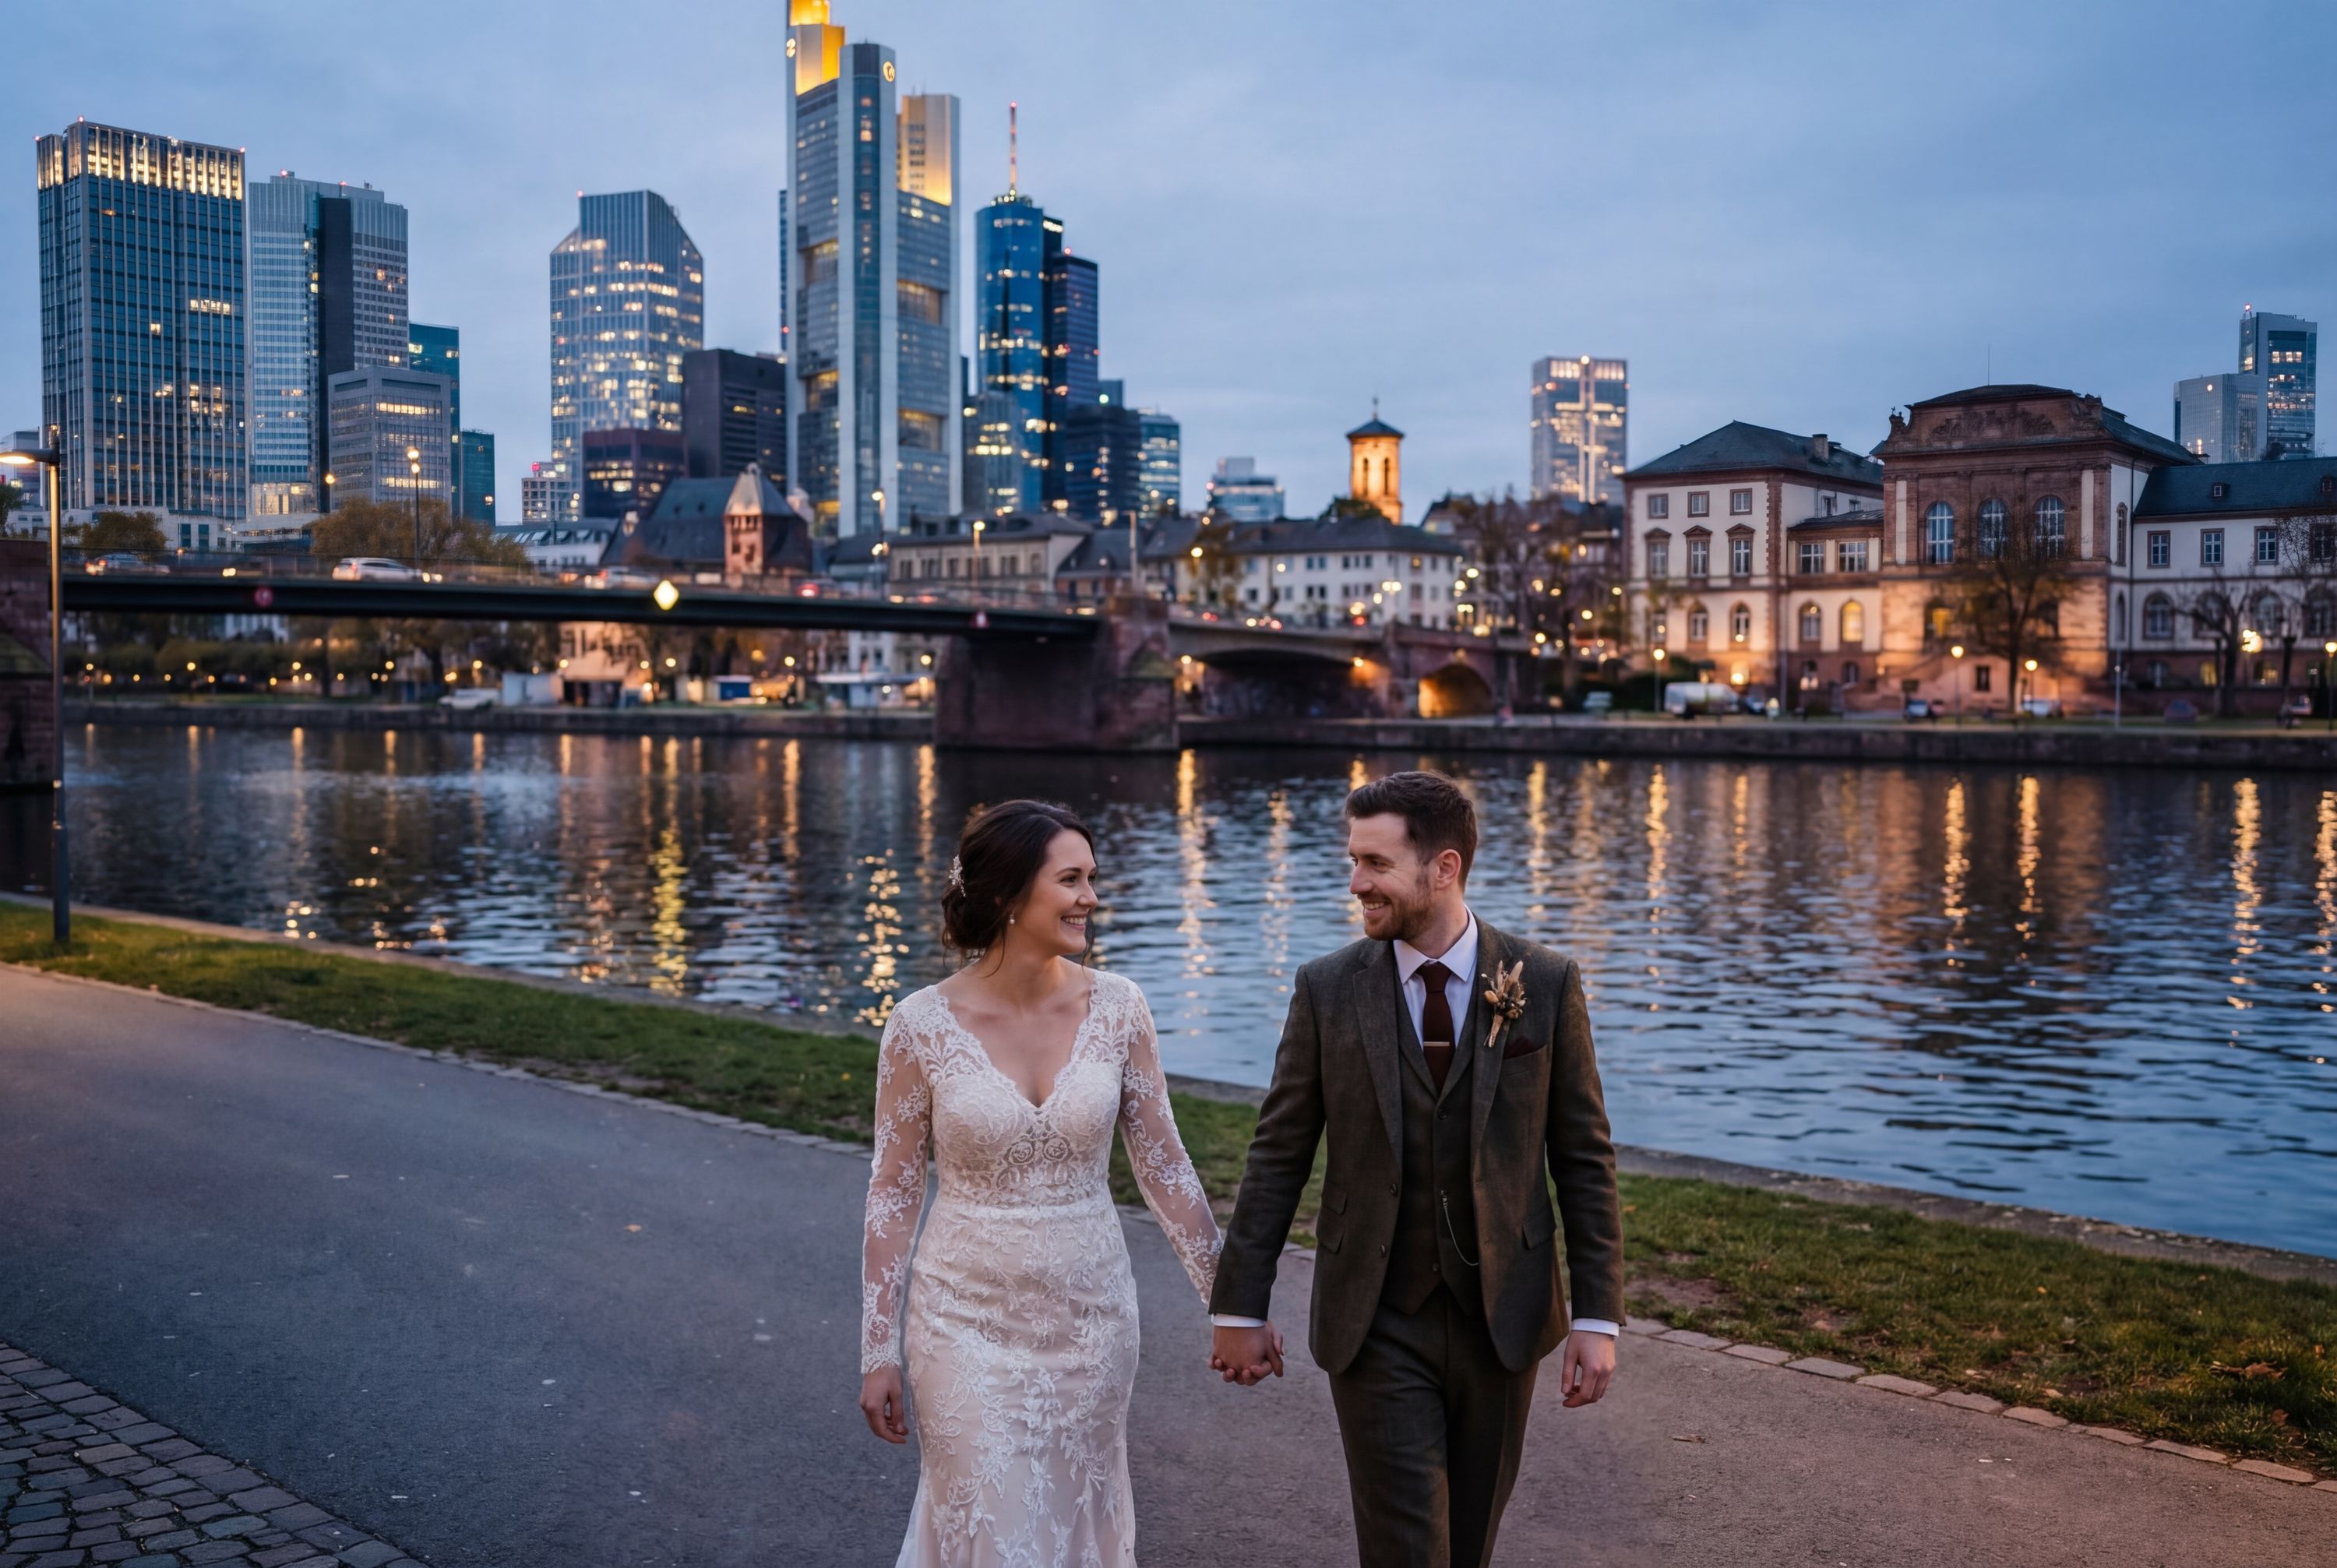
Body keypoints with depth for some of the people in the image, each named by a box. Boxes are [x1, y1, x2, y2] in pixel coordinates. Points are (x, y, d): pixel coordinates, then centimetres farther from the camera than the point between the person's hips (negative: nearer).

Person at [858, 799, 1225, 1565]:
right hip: (968, 1320, -2)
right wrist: (879, 1352, -3)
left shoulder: (1117, 1007, -7)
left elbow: (1162, 1163, 1)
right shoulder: (923, 1023, -12)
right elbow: (893, 1192, -5)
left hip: (1091, 1317, 3)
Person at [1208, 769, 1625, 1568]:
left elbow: (1584, 1158, -2)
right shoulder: (1328, 989, -5)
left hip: (1502, 1315, 1)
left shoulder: (1546, 983, -5)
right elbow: (1278, 1156, -1)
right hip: (1376, 1323, -1)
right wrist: (1239, 1306, 0)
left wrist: (1599, 1317, -5)